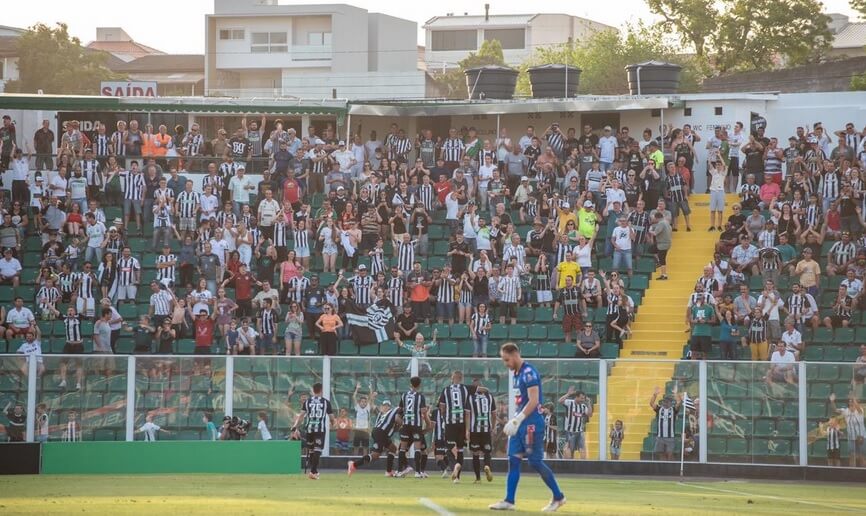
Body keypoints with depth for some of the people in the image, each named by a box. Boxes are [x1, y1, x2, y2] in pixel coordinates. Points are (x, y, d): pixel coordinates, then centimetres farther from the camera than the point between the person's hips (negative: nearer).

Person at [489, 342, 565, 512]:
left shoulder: (529, 372, -15)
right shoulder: (516, 374, 13)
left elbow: (533, 401, -22)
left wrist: (516, 420, -24)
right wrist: (513, 421, 14)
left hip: (531, 423, -9)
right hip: (520, 423, 9)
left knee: (535, 462, -5)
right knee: (513, 459, 4)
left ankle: (558, 497, 6)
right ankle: (509, 501, 5)